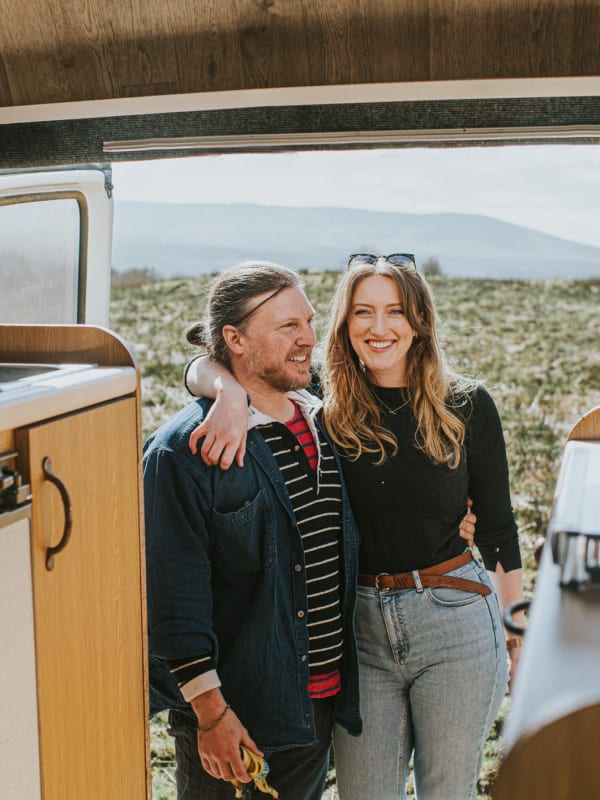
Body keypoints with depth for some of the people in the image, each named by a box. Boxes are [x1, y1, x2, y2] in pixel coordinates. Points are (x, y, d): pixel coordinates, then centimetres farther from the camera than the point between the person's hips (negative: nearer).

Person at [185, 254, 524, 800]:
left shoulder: (466, 406, -5)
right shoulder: (323, 406, -4)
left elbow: (497, 528, 3)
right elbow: (205, 366, -10)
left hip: (456, 625, -1)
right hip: (360, 627, 1)